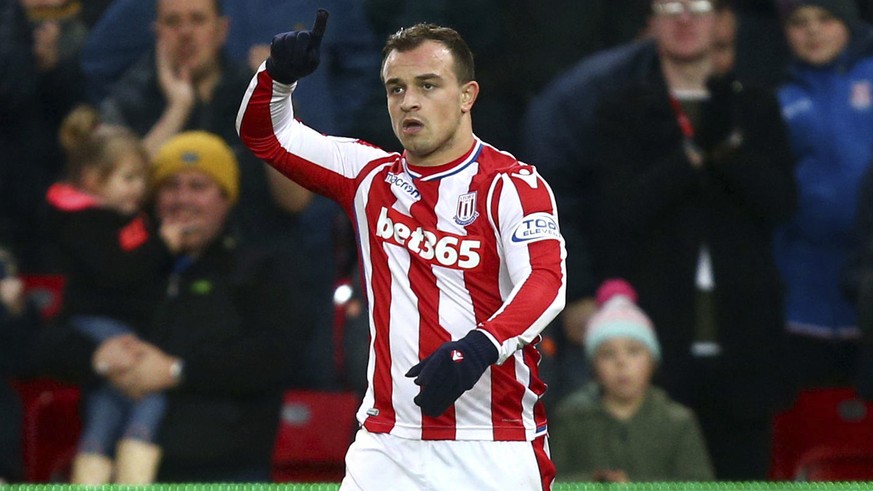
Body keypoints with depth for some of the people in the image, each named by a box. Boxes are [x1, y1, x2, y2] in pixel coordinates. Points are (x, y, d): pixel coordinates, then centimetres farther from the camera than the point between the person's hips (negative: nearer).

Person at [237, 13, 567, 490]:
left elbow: (545, 282, -19)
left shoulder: (510, 183, -4)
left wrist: (480, 347, -38)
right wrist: (279, 74, -5)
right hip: (386, 447, 4)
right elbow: (265, 134, 18)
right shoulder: (372, 177, 12)